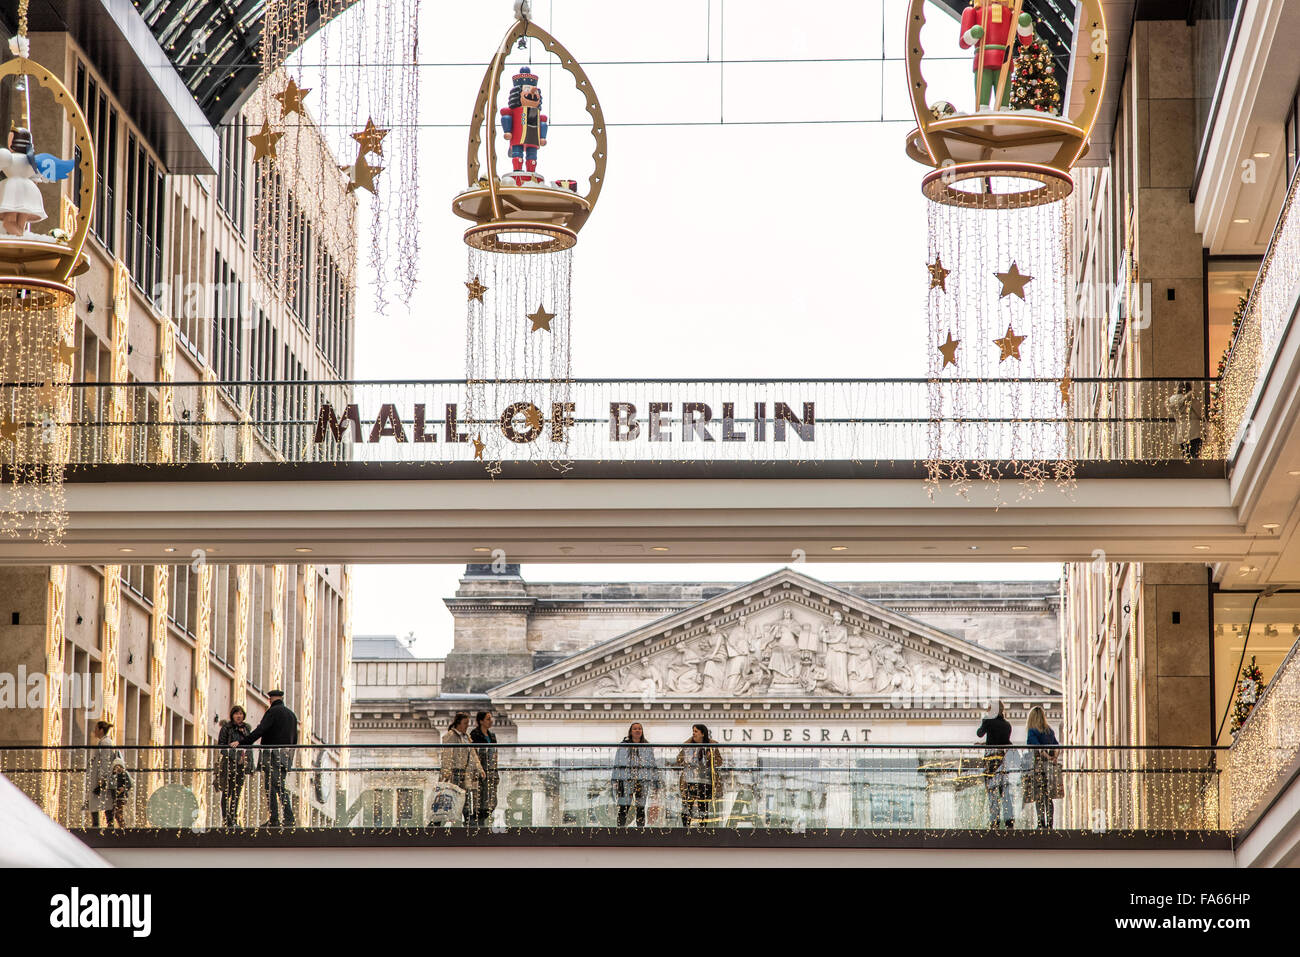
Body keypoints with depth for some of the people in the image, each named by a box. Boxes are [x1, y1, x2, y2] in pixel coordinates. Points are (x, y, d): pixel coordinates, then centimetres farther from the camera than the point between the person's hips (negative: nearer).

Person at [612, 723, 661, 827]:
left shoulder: (647, 747, 10)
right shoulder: (623, 746, 7)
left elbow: (653, 765, 13)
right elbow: (617, 765, 8)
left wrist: (655, 781, 9)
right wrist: (616, 782, 3)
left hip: (642, 781, 1)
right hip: (626, 781, -1)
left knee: (640, 808, 2)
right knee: (623, 808, -4)